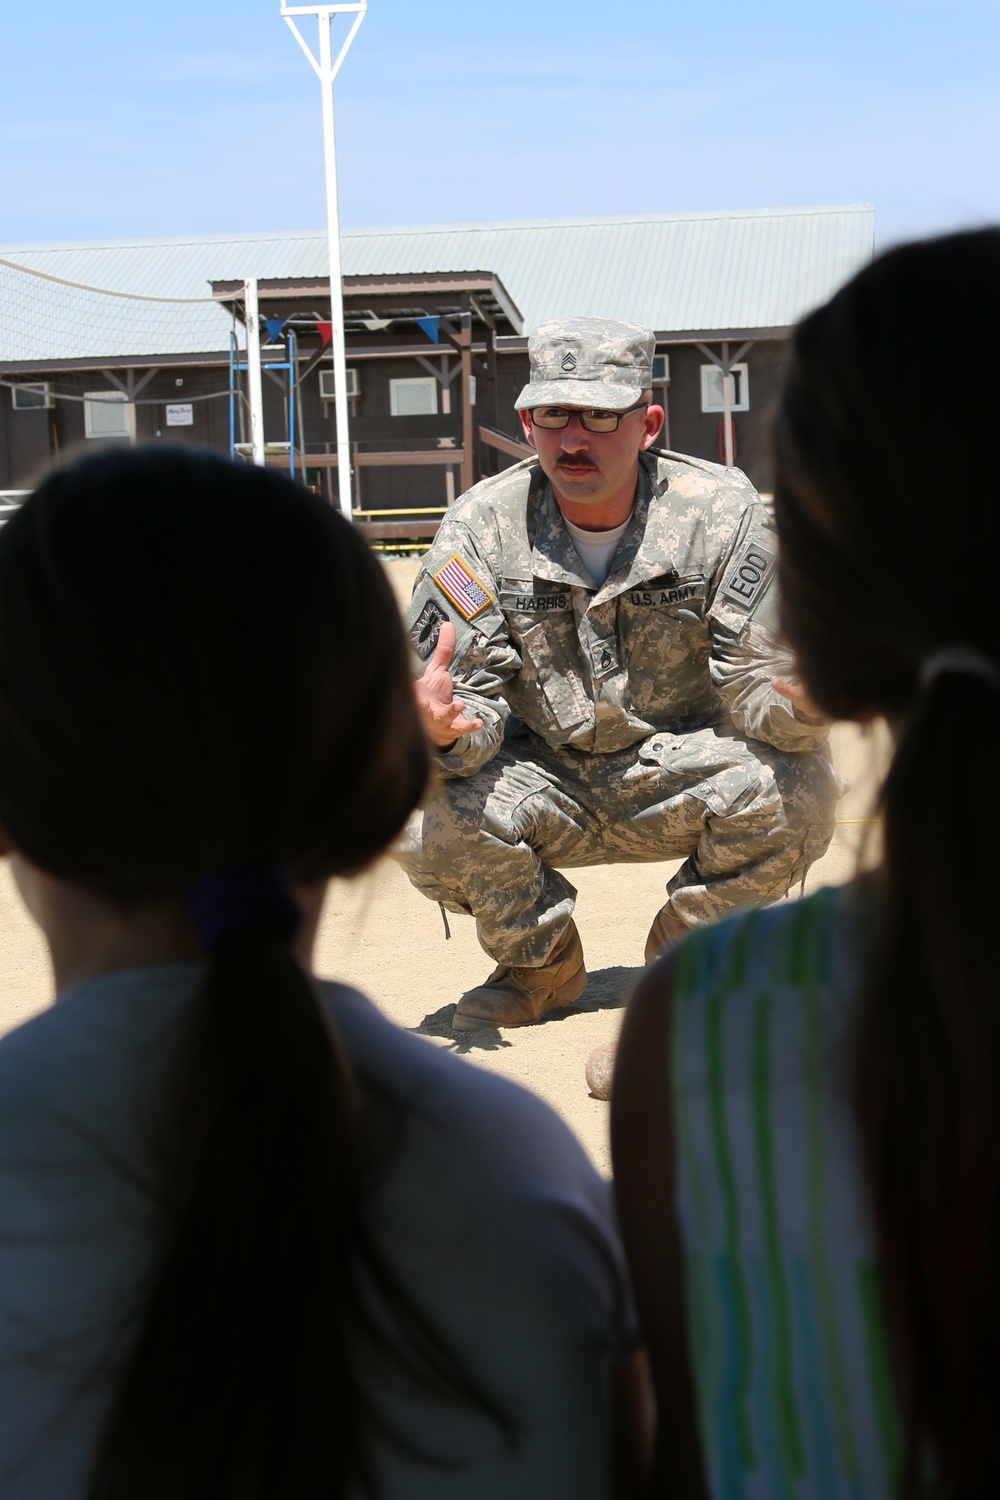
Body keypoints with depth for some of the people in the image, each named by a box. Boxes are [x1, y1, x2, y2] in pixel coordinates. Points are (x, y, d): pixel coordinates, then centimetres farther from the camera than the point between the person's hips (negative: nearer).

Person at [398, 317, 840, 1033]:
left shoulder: (722, 510, -15)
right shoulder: (482, 527, -12)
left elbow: (761, 696, -19)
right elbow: (471, 709, -17)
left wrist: (800, 695, -44)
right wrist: (441, 727, -43)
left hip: (681, 775, 0)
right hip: (544, 780, 1)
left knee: (794, 786, -30)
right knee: (428, 818, -27)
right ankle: (543, 965, 8)